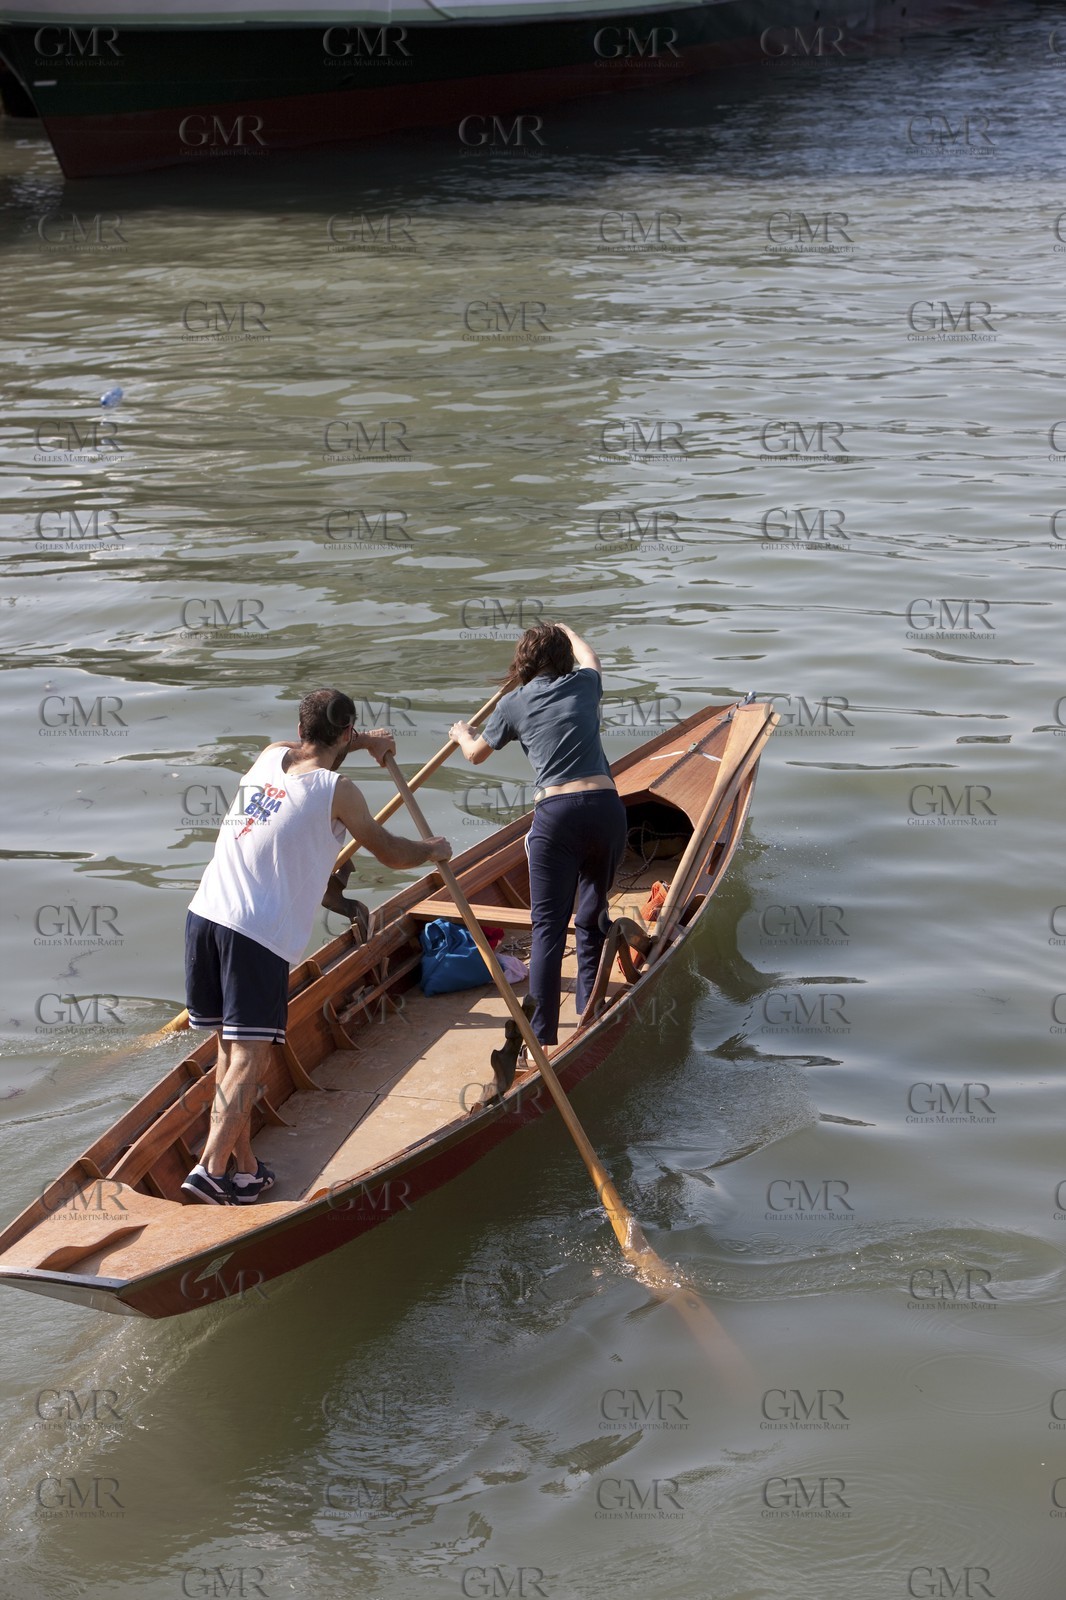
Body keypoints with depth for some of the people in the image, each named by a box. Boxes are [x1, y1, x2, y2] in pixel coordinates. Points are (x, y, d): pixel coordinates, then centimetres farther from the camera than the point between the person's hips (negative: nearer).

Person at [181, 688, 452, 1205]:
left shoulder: (269, 757, 18)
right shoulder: (336, 791, 0)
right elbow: (388, 852, 12)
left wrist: (365, 740, 53)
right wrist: (433, 850, 32)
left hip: (204, 914, 7)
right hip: (258, 934, -7)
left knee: (231, 1048, 14)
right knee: (250, 1057, -7)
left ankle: (244, 1168, 19)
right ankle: (210, 1170, -19)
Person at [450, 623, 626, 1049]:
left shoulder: (514, 704, 10)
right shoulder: (585, 684, 15)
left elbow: (476, 754, 27)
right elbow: (589, 657, 43)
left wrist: (461, 734, 50)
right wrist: (566, 631, 63)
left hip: (556, 814, -3)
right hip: (606, 807, 3)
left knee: (548, 926, -3)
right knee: (593, 916, 18)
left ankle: (542, 1035, -8)